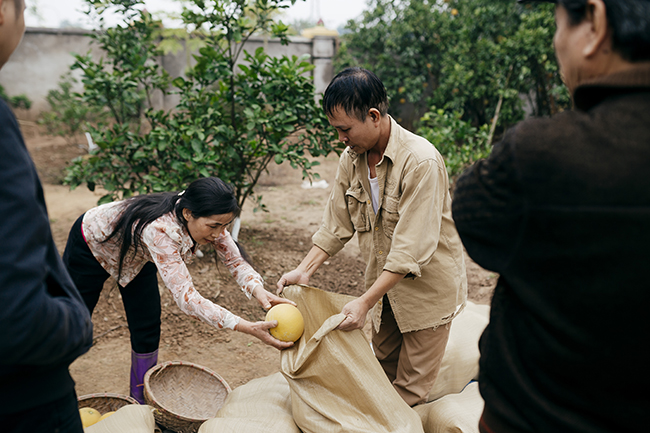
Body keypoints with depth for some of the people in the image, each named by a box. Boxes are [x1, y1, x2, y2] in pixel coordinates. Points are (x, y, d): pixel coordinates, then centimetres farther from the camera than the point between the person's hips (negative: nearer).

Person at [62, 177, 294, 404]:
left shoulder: (206, 218, -28)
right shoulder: (160, 230, -47)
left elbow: (236, 261, -19)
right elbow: (186, 298, -51)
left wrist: (258, 290, -41)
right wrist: (248, 328, -57)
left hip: (136, 255, 6)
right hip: (92, 245, -5)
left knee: (147, 328, 3)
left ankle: (142, 399, 23)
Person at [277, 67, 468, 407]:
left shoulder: (421, 161, -27)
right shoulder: (351, 159, -4)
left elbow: (411, 249, -29)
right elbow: (336, 225, 3)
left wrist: (365, 301, -30)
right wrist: (304, 270, -8)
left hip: (427, 287, -6)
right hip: (385, 283, 7)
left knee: (410, 393, 4)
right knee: (383, 373, 20)